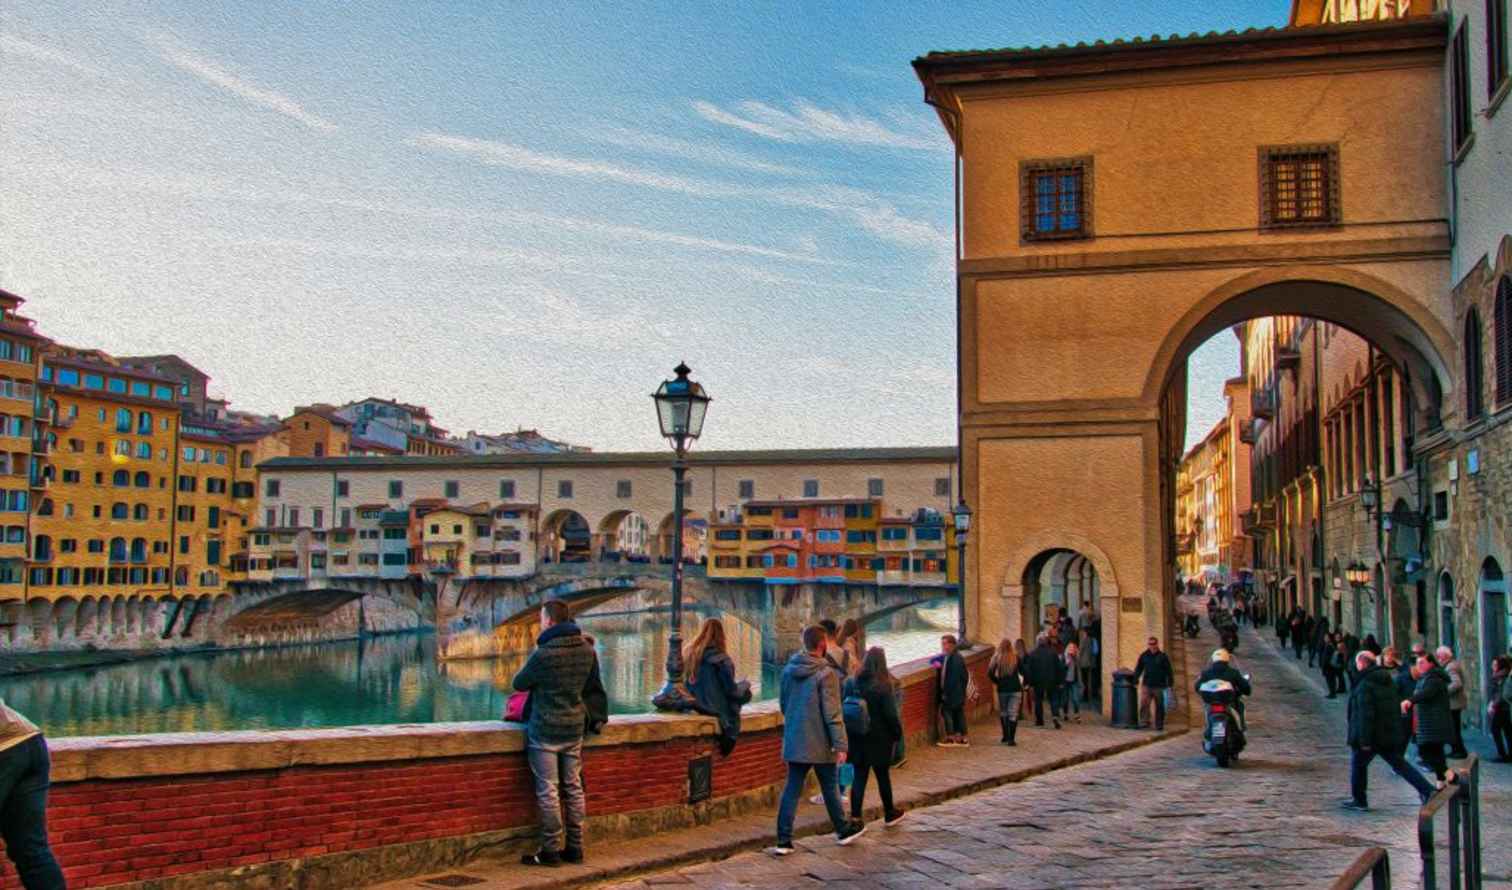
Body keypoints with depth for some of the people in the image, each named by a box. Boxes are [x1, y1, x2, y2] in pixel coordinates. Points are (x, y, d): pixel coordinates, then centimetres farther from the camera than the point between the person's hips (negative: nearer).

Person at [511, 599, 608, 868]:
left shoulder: (543, 654, -17)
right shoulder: (587, 650, 2)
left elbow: (518, 684, -2)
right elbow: (593, 687, 13)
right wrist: (596, 716, 25)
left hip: (545, 731, -6)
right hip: (574, 729, 6)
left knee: (548, 791, -1)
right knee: (573, 788, 12)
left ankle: (551, 850, 3)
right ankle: (574, 848, 17)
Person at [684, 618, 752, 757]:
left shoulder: (690, 653, -4)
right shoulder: (720, 659, -20)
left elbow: (689, 684, 8)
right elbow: (731, 690, -13)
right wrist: (745, 686, 7)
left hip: (696, 704, 7)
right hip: (715, 707, -6)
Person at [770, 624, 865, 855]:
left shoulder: (789, 669, 3)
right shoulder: (826, 673, -17)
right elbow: (832, 713, -18)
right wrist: (841, 744, -15)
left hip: (793, 741, 5)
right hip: (820, 742, -5)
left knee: (792, 789, 7)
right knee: (830, 787, 12)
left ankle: (784, 840, 4)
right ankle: (843, 830, 29)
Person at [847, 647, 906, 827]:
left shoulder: (851, 683, -3)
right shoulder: (884, 686, -15)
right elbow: (891, 714, -13)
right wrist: (898, 733, 2)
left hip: (857, 739, 3)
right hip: (879, 739, -3)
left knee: (859, 777, 7)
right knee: (883, 776, 13)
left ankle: (855, 817, 2)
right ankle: (889, 813, 29)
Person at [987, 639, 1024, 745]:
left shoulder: (996, 658, -5)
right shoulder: (1016, 658, -7)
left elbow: (990, 673, -8)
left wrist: (997, 681, 7)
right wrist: (1023, 682, 10)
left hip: (1002, 689, 1)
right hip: (1015, 689, -1)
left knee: (1003, 713, 17)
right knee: (1013, 714, 0)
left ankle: (1006, 736, 22)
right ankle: (1011, 738, -8)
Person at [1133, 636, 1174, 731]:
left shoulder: (1163, 657, -2)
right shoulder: (1143, 656, 4)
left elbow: (1169, 671, 0)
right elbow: (1138, 669, 11)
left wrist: (1170, 683, -4)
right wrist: (1135, 680, 7)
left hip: (1159, 686, -1)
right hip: (1147, 685, 1)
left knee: (1159, 707, 6)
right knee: (1144, 704, -10)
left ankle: (1159, 725, 16)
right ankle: (1144, 722, -7)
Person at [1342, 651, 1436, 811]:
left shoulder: (1364, 685, -19)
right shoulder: (1388, 681, 10)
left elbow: (1366, 715, -23)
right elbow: (1396, 707, 18)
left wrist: (1364, 740, -22)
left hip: (1372, 736, -8)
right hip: (1391, 734, 8)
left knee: (1358, 765, 8)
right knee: (1399, 763, 13)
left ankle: (1359, 801, 16)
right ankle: (1427, 790, 3)